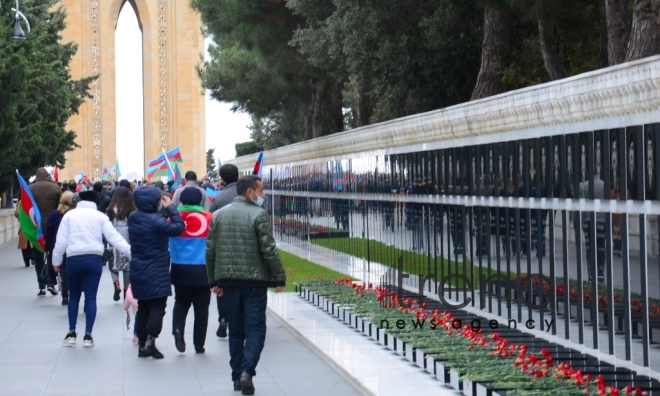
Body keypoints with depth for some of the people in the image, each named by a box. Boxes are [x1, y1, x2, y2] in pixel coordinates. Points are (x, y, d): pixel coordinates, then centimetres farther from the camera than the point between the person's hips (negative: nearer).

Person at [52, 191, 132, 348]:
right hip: (94, 259, 0)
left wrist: (56, 261, 14)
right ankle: (88, 335, -1)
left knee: (74, 296, 15)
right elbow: (114, 237, 0)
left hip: (74, 259, 0)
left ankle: (71, 333, 15)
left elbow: (61, 240, 5)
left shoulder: (69, 215, 7)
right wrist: (131, 250, 1)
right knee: (91, 297, 3)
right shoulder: (100, 216, 6)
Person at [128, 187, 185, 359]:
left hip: (138, 271, 7)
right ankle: (150, 339, -13)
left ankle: (143, 344, 16)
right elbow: (178, 227, -23)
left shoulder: (133, 218, 2)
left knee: (143, 307, 14)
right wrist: (170, 207, -12)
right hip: (156, 272, -7)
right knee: (158, 306, 0)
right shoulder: (155, 220, -21)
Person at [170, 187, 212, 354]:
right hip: (202, 269, -1)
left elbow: (167, 241, 3)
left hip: (180, 269, 2)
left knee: (181, 302, 19)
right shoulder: (208, 218, -7)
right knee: (201, 307, 10)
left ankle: (178, 329, -6)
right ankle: (199, 344, 12)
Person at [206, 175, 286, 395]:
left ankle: (237, 376, 16)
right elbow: (269, 250, -12)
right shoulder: (259, 215, -9)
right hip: (254, 280, -5)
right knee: (255, 328, 0)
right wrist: (279, 277, -4)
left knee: (235, 329, 13)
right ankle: (247, 371, -15)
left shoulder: (218, 215, 8)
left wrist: (214, 280, 16)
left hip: (228, 280, 5)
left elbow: (210, 250, 9)